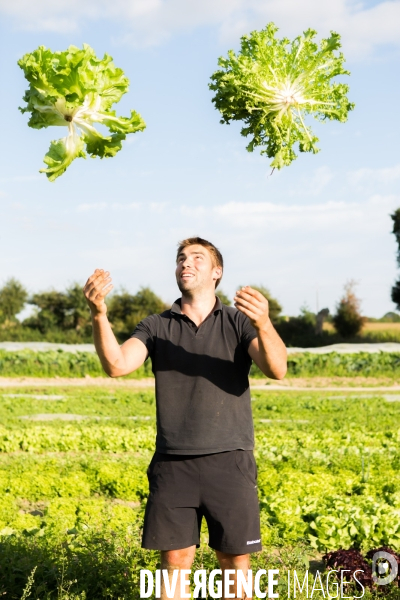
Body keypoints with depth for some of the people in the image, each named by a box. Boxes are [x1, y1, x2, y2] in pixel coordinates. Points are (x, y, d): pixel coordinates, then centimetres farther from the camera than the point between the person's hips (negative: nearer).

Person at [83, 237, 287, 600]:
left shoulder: (240, 323, 2)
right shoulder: (156, 327, 7)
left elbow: (277, 370, -14)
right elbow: (117, 365, -11)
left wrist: (263, 324, -35)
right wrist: (99, 315, -28)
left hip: (229, 461, -1)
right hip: (173, 464, 1)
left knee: (235, 562, 6)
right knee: (175, 561, 4)